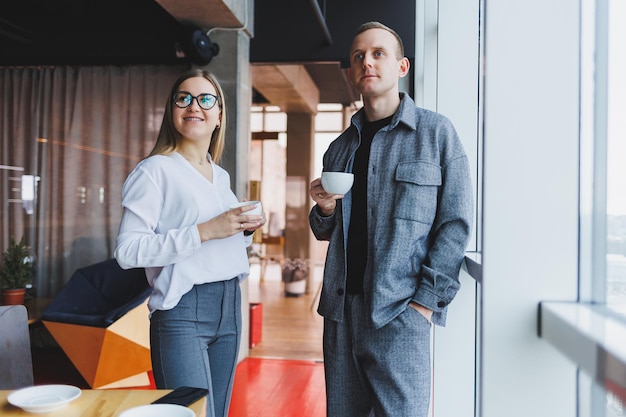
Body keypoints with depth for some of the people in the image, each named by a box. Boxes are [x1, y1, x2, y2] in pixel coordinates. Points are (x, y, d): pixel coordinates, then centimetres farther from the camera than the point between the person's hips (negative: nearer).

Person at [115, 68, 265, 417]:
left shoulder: (221, 176, 14)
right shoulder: (155, 170, -7)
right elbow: (128, 250, -17)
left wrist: (245, 230, 5)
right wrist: (205, 231, -22)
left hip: (230, 306, 7)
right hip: (182, 310, -7)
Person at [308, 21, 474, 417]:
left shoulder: (436, 132, -1)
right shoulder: (339, 148, 14)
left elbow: (456, 224, -6)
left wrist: (427, 300, -13)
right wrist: (325, 209, -2)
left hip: (400, 313, -5)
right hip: (341, 310, 5)